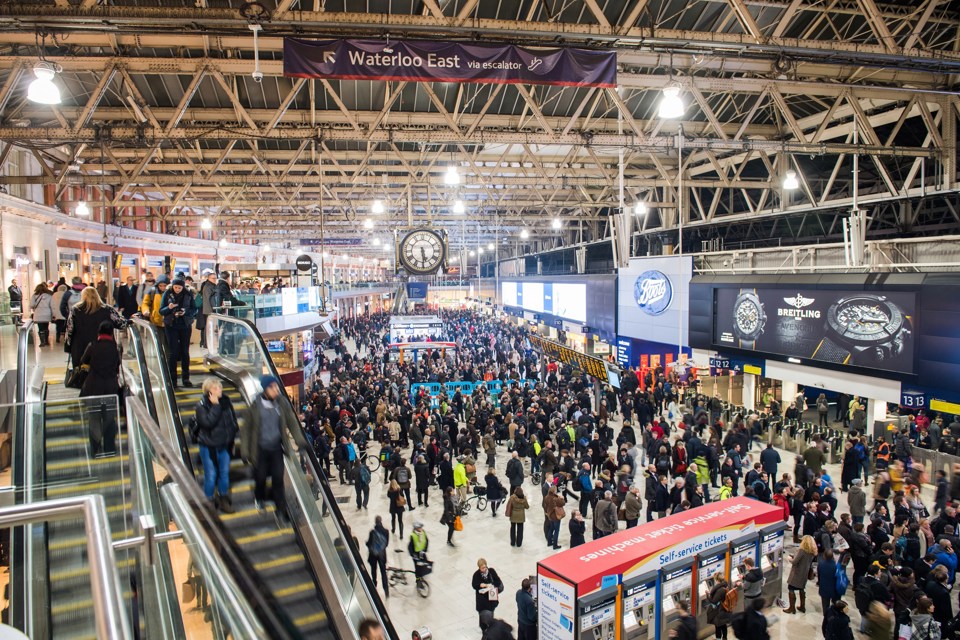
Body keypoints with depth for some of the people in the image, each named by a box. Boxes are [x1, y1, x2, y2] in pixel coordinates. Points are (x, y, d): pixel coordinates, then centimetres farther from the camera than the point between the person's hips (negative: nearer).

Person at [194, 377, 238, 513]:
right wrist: (215, 406, -27)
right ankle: (209, 501, 21)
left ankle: (223, 499, 32)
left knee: (224, 472, 16)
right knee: (211, 475, 3)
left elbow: (233, 418, 10)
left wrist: (232, 433, 4)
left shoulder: (226, 401, -2)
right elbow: (208, 422, -30)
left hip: (224, 444, 5)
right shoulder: (201, 405, -15)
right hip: (209, 446, -5)